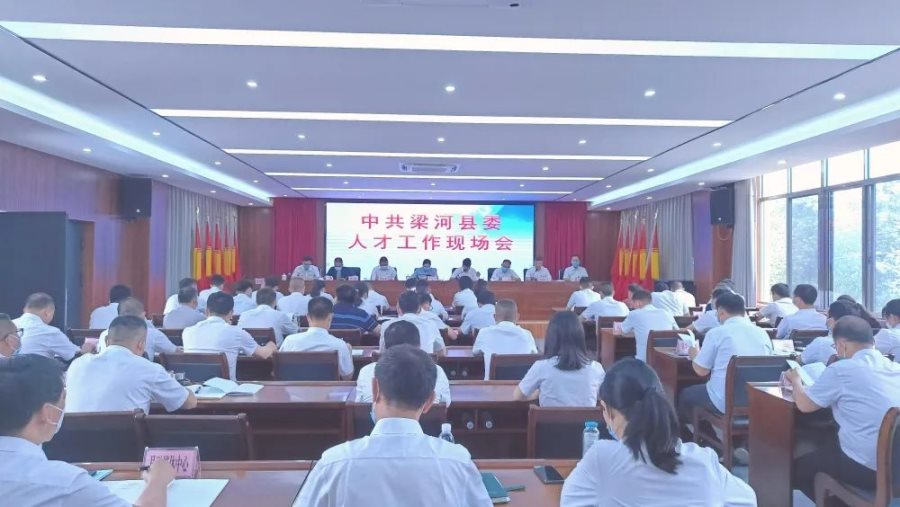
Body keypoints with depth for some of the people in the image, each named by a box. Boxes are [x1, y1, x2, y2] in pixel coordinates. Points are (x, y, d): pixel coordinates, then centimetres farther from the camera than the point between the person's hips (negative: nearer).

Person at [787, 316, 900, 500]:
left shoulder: (841, 370, -14)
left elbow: (804, 404, -4)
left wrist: (796, 380, 15)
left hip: (867, 469, -7)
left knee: (798, 466, 15)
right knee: (827, 447, 30)